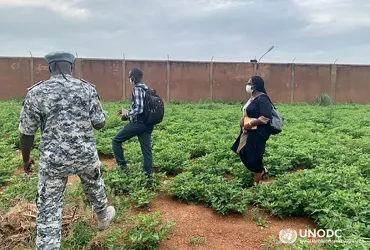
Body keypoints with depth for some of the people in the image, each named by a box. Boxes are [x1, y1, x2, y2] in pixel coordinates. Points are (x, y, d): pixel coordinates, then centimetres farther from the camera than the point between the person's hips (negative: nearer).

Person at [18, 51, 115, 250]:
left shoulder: (35, 92, -7)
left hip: (52, 159, -2)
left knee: (48, 208, 8)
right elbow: (100, 124, -3)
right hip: (85, 154, 2)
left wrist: (26, 159, 12)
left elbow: (27, 132, -3)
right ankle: (103, 217, 53)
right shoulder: (87, 88, -5)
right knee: (94, 186, 29)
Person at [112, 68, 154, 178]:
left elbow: (139, 109, -24)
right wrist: (128, 111, 18)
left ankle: (122, 165, 11)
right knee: (147, 149, 9)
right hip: (148, 124, 8)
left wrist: (127, 115, -9)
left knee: (116, 141, 8)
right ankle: (148, 174, 12)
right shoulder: (147, 89, 13)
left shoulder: (137, 89, -15)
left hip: (138, 123, -8)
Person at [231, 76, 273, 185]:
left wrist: (249, 124, -21)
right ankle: (262, 170, 31)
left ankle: (257, 183, 16)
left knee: (254, 158, -1)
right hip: (249, 132, 10)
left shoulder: (262, 98, -17)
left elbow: (266, 117, -26)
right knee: (244, 153, 15)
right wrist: (243, 120, 2)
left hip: (258, 133, -10)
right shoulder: (252, 98, 12)